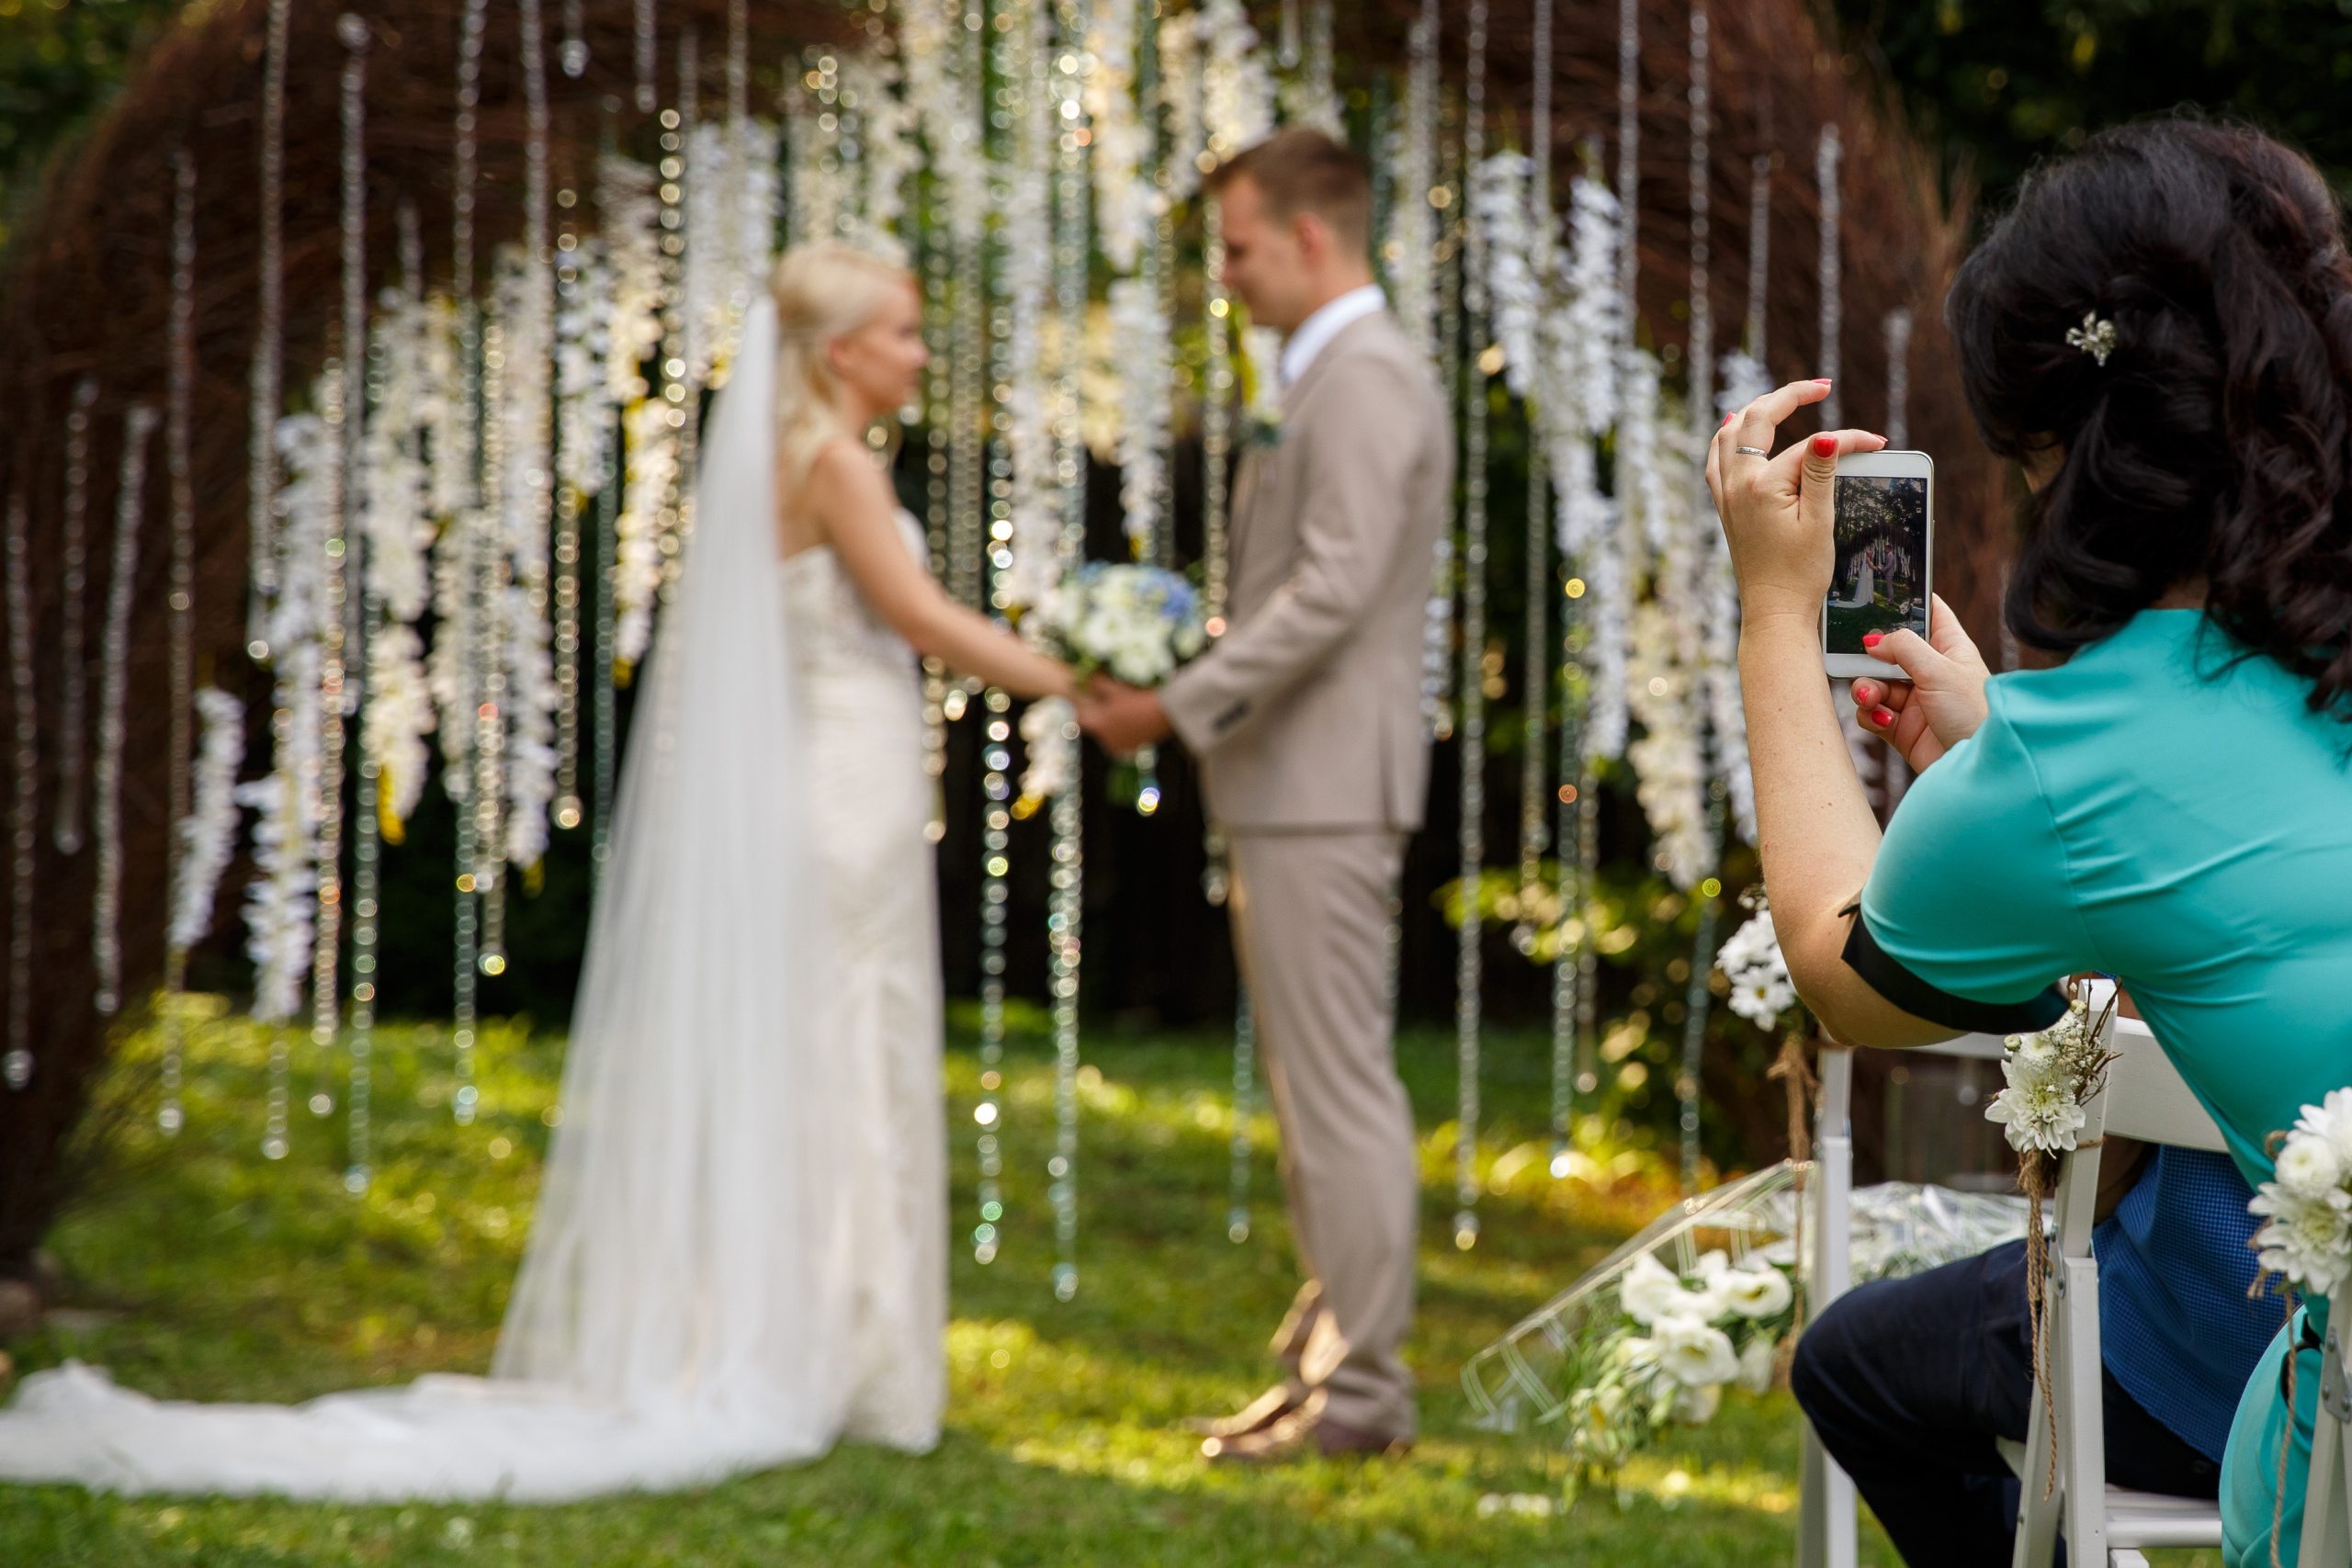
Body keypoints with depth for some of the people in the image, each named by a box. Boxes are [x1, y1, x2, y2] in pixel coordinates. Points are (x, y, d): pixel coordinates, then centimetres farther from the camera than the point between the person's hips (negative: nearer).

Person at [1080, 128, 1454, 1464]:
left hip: (1324, 787, -11)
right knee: (1322, 1089, 12)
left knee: (1340, 1088, -7)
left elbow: (1333, 592, -22)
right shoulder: (1347, 376, 19)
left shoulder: (1366, 377, -14)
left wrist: (1182, 709, -18)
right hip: (1306, 787, 11)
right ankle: (1337, 1367, 17)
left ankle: (1359, 1387, -5)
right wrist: (1200, 703, 14)